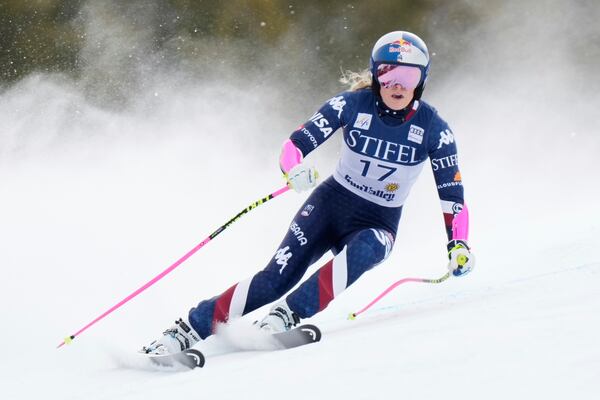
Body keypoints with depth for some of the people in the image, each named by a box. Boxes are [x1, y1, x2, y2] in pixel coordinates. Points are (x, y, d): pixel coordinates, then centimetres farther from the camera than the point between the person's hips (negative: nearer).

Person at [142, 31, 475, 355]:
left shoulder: (433, 128, -10)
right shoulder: (353, 104, -10)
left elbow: (452, 195, -4)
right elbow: (295, 144, -12)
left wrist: (459, 244, -19)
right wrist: (294, 171, -35)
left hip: (378, 223, 0)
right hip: (329, 204, 0)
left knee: (363, 251, -38)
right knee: (277, 278, -21)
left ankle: (286, 316, -43)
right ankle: (189, 329, -19)